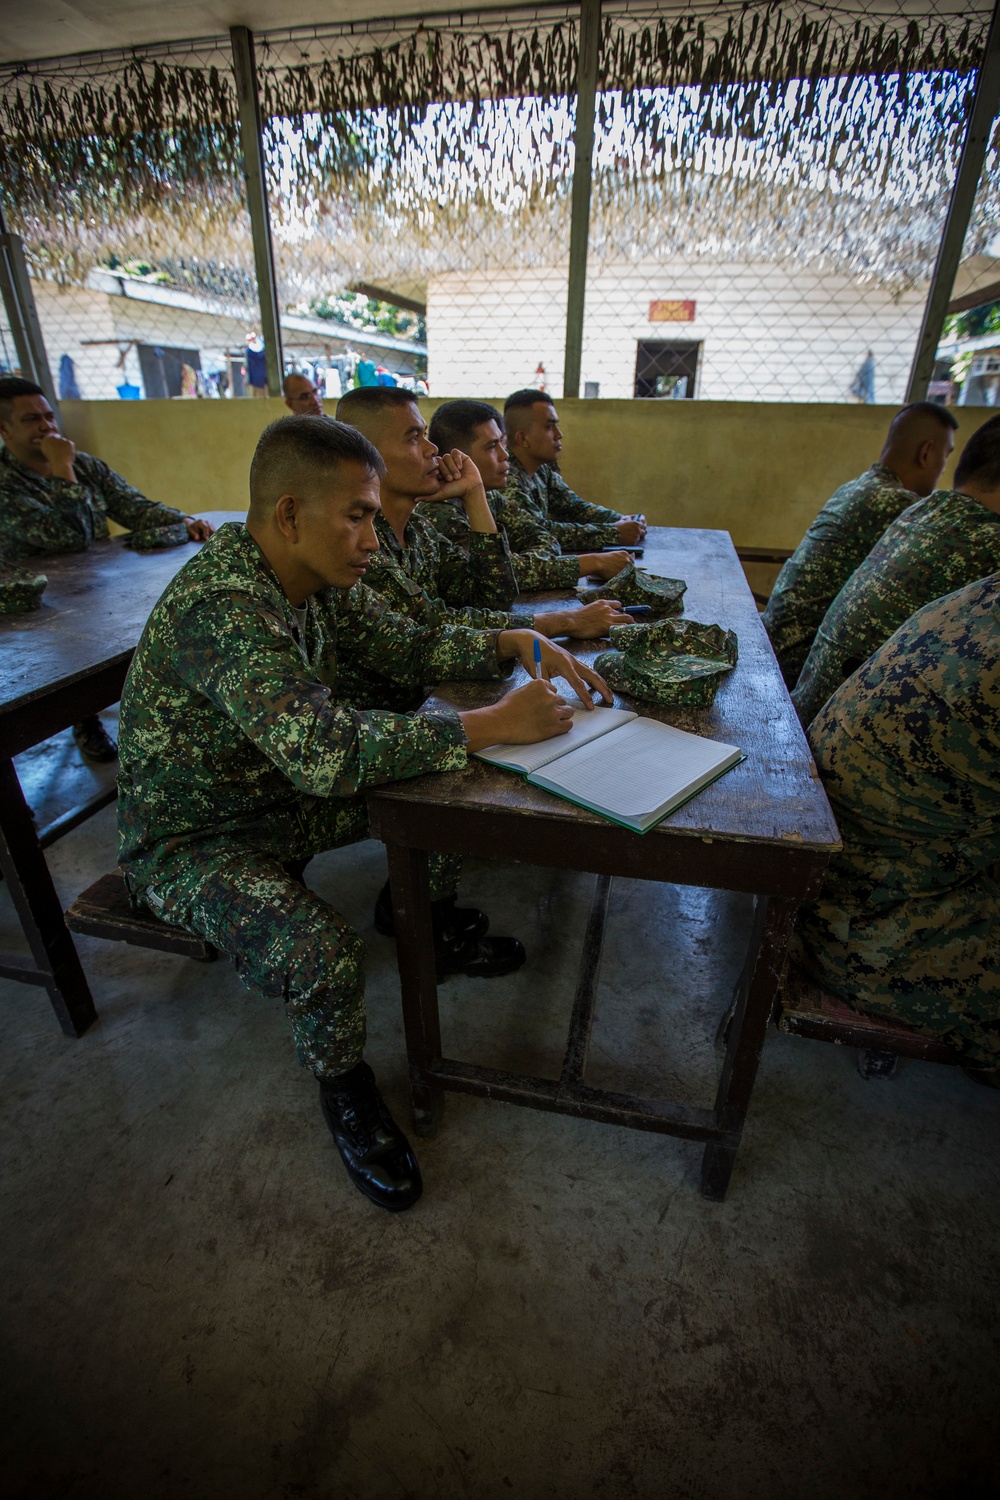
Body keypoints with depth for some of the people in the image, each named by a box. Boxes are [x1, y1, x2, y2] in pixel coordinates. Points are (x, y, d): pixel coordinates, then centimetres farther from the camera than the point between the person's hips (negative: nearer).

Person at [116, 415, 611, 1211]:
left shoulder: (315, 578, -5)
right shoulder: (219, 606, -33)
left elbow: (406, 644, 4)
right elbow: (328, 751, -42)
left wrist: (516, 643, -11)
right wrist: (493, 724, -35)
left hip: (287, 792, 8)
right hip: (194, 836, -8)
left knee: (441, 771, 0)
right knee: (323, 956, -31)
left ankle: (435, 934, 23)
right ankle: (344, 1085, 5)